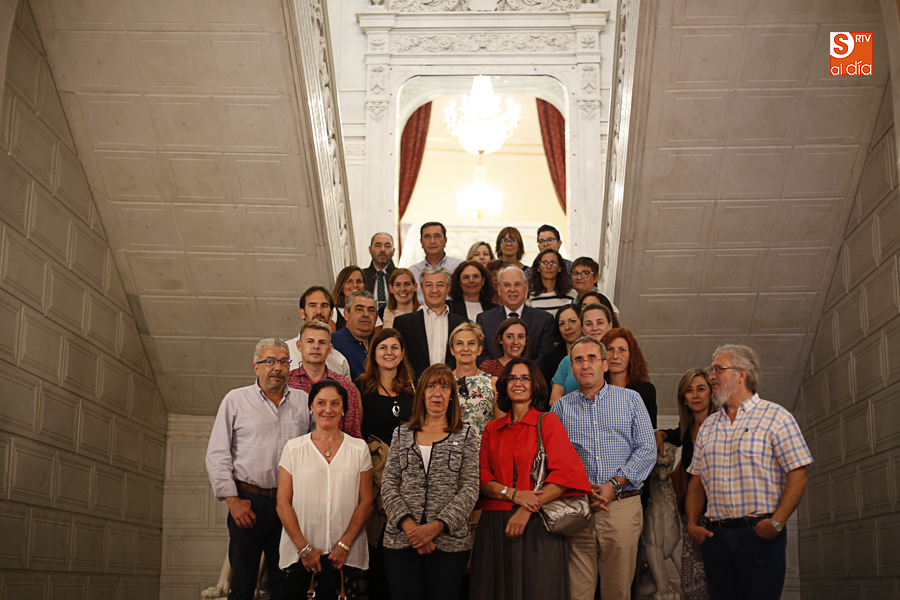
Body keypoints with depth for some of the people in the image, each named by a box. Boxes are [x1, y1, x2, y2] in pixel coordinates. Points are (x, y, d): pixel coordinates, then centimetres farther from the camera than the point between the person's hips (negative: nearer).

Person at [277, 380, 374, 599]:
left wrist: (344, 545, -7)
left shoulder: (359, 449, 6)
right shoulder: (293, 448, 5)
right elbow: (283, 503, 1)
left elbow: (366, 501, 3)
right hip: (299, 553, 0)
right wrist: (304, 548, -7)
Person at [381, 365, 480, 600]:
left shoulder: (466, 435, 7)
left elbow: (470, 488, -1)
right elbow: (388, 484, 5)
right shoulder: (402, 434, 13)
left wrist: (438, 526, -13)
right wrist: (407, 524, -10)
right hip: (401, 540, 1)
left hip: (449, 541, -1)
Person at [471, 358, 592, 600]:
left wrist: (527, 510, -13)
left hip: (538, 526, -2)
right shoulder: (492, 429, 13)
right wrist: (514, 494, -12)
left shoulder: (548, 422, 4)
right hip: (496, 525, 3)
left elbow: (565, 474, -6)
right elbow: (482, 478, 7)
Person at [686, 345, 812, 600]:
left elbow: (798, 473, -7)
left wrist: (777, 522, -16)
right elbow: (697, 479, 17)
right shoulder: (709, 425, 16)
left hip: (760, 534, -5)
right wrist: (692, 523, 4)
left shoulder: (775, 417, 0)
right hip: (716, 535, 5)